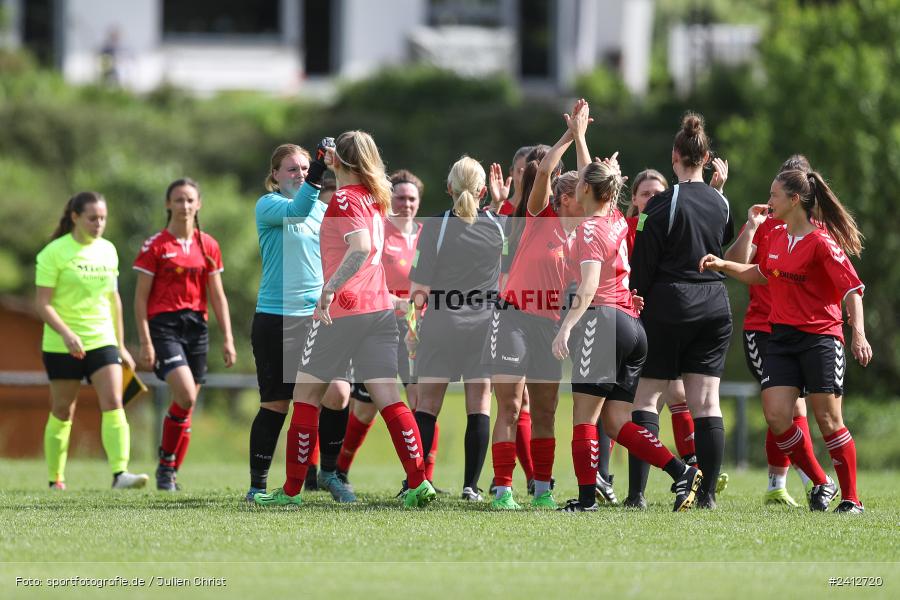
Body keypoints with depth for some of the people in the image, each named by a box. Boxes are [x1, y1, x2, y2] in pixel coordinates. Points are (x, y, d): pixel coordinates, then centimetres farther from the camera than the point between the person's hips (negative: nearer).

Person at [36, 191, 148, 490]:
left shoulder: (107, 250, 9)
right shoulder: (54, 253, -8)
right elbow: (43, 304, -12)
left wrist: (121, 345, 18)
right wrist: (66, 333, -27)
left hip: (102, 340, 4)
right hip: (62, 346, -4)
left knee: (113, 404, -13)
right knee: (62, 412, 5)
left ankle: (120, 473, -21)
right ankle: (55, 481, 18)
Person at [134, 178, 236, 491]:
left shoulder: (208, 245, 9)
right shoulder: (155, 246, -3)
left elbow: (217, 296, 12)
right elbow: (141, 297, -3)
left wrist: (227, 339, 5)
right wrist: (145, 342, -10)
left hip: (196, 325, 5)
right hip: (163, 325, -5)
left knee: (186, 406, 5)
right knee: (186, 396, -21)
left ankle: (171, 474, 17)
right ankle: (165, 463, -4)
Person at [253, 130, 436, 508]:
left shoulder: (344, 198, -11)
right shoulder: (375, 197, 13)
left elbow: (360, 247, -26)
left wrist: (330, 288, -30)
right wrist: (330, 167, 37)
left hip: (342, 308, -7)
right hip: (380, 306, 7)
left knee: (306, 394, 5)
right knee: (387, 397, 1)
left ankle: (291, 491, 9)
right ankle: (418, 483, -12)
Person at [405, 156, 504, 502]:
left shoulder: (435, 227, -7)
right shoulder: (497, 227, 0)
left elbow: (419, 288, -8)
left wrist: (411, 326, 4)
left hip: (441, 323, -1)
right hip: (485, 325, 1)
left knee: (428, 404, 3)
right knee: (479, 404, 4)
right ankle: (471, 485, 0)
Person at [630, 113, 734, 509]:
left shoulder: (664, 204, -10)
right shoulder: (720, 202, 5)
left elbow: (643, 264, -8)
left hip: (669, 305, -5)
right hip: (715, 306, 5)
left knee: (646, 396, 1)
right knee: (706, 402, 4)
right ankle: (707, 493, 0)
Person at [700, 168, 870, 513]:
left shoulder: (821, 243, -13)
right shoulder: (775, 238, 10)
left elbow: (852, 290, -15)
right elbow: (761, 275, 28)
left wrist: (859, 335, -26)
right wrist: (722, 265, 18)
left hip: (820, 338, -7)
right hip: (782, 338, 7)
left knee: (828, 419, -6)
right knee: (775, 416, -5)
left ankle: (851, 499, 5)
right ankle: (821, 484, 12)